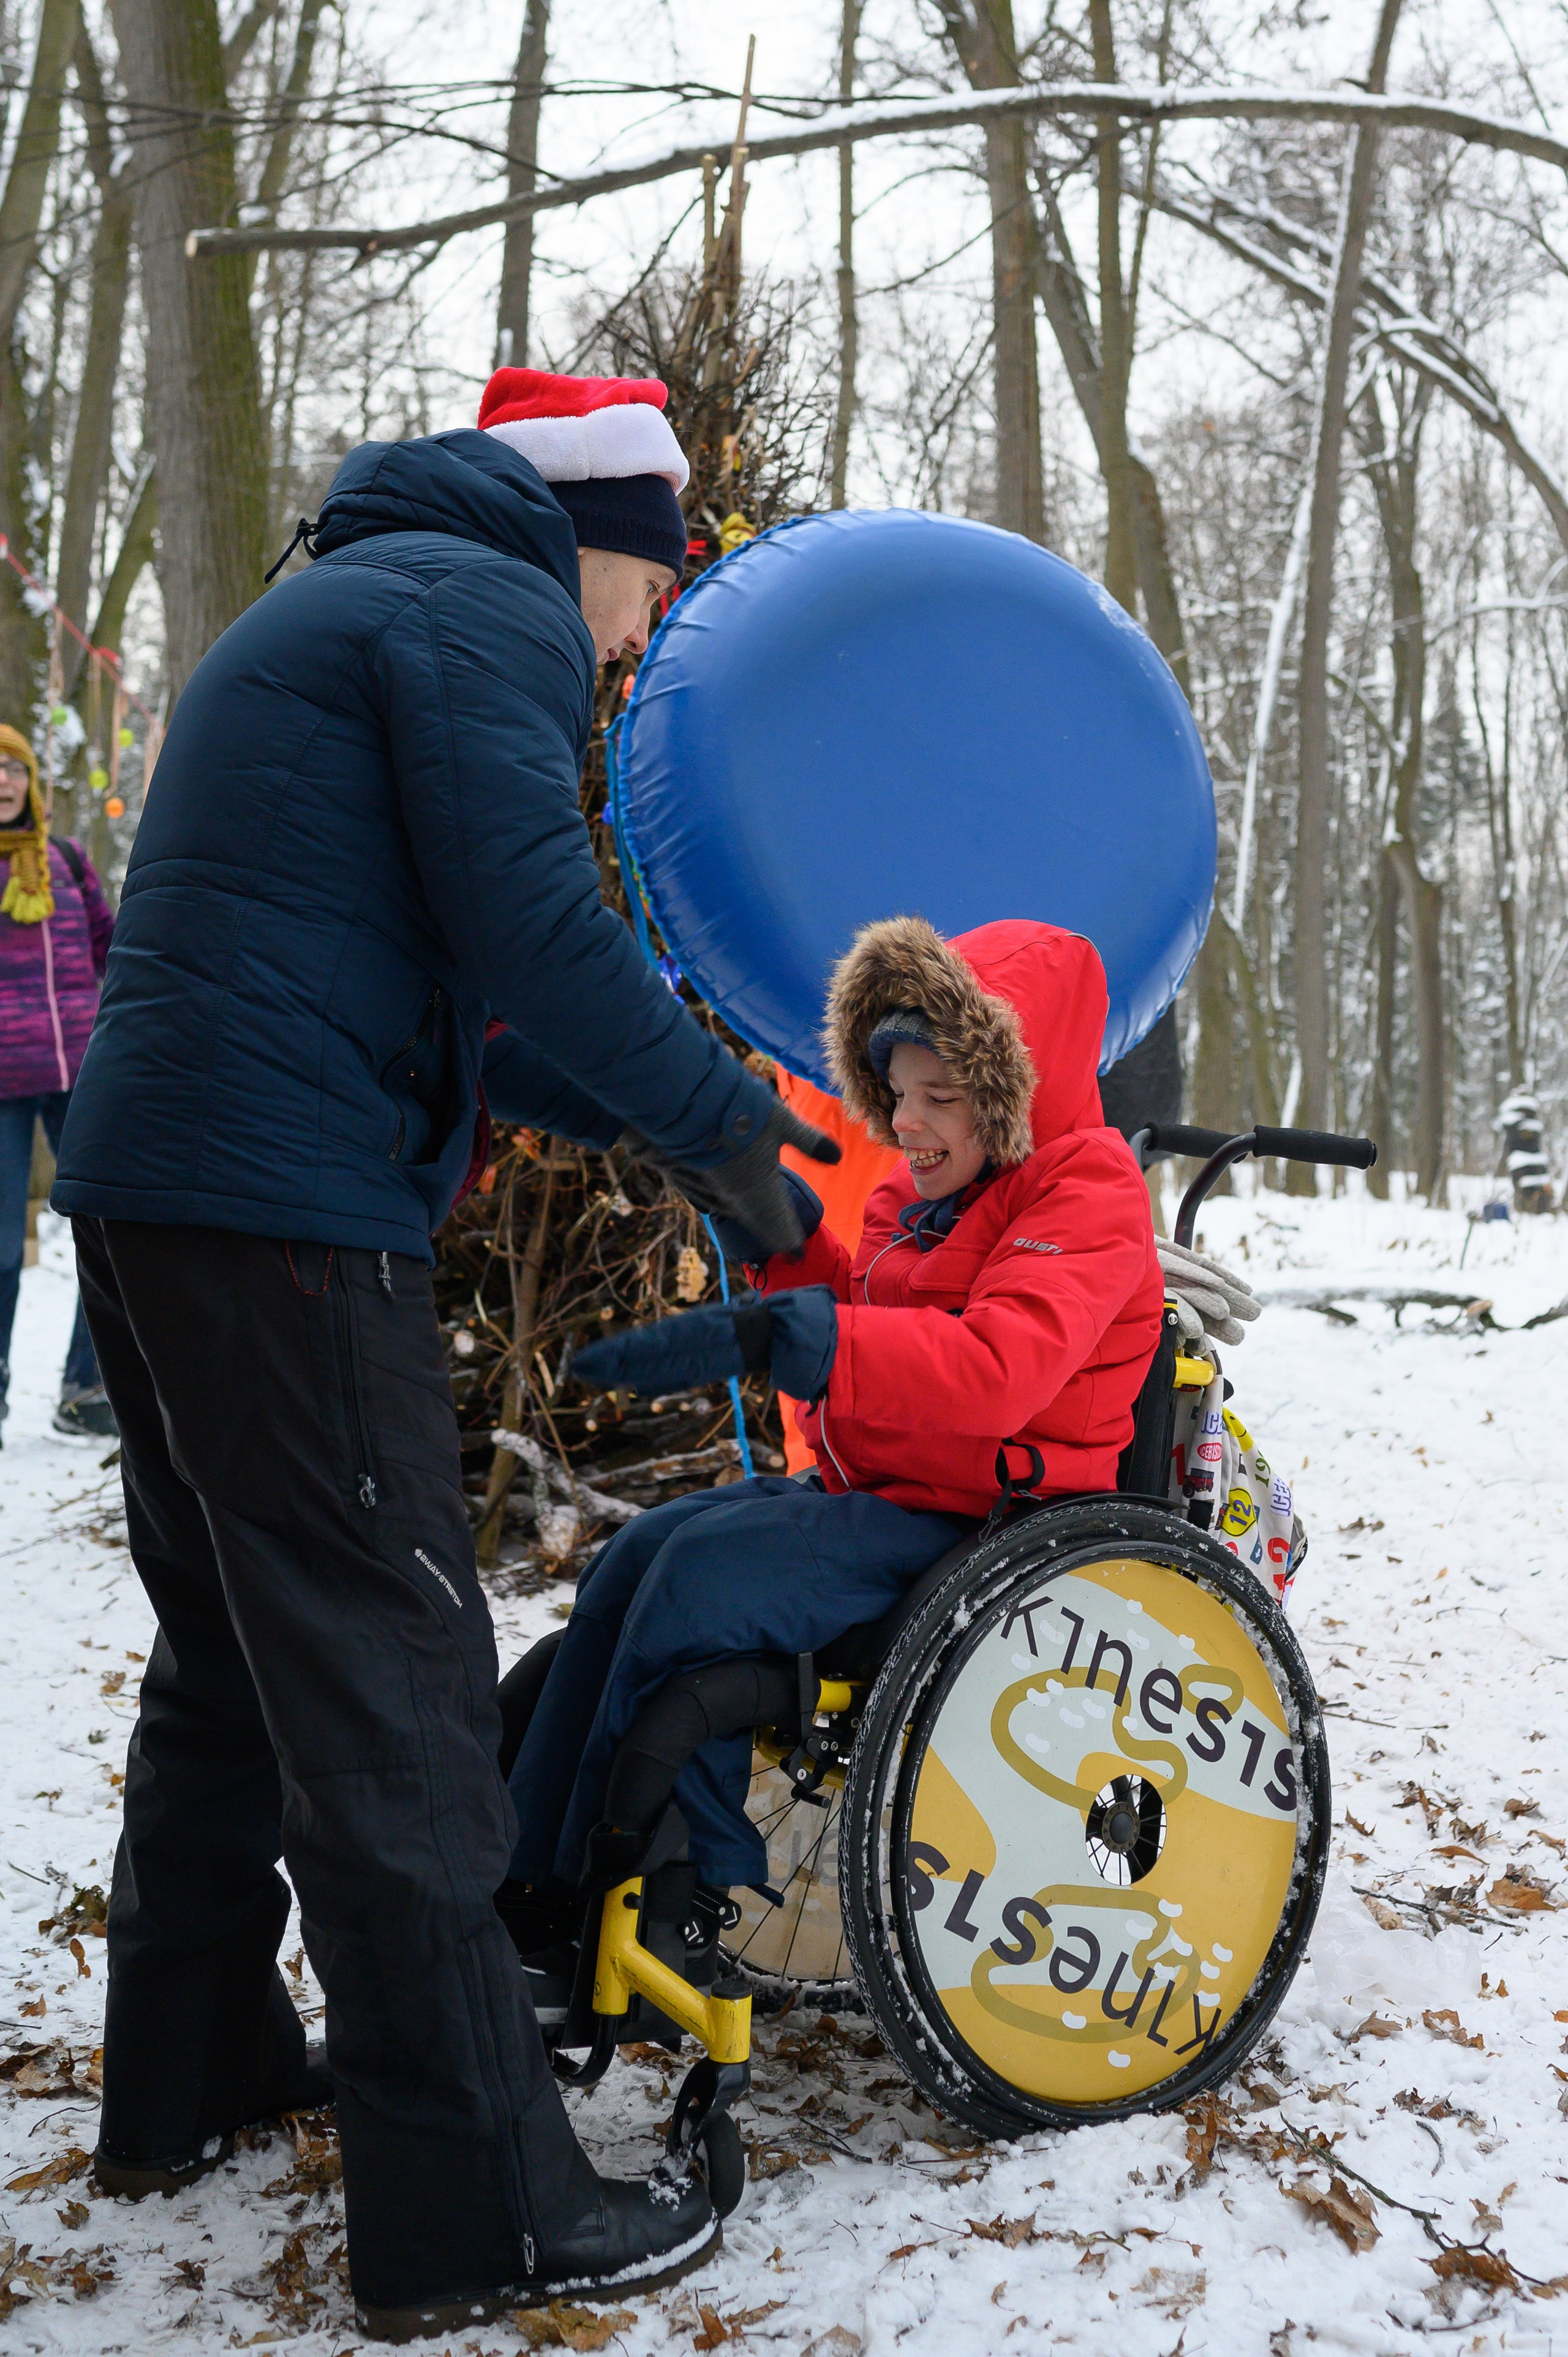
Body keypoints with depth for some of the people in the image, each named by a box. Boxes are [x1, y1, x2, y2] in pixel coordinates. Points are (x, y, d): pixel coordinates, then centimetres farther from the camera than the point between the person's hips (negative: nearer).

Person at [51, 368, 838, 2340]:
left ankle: (190, 2074, 32)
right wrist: (724, 1125, -4)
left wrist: (668, 1116, 21)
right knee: (388, 1687, -6)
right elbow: (531, 928, -17)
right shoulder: (496, 611, -5)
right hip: (282, 1211, -10)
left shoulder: (331, 608, 27)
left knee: (232, 1649, 19)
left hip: (145, 1181, 10)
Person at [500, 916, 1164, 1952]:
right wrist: (789, 1244, 3)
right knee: (637, 1554, -1)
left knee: (707, 1571, -23)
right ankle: (532, 1883, 2)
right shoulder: (928, 1193, 15)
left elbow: (994, 1369, -32)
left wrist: (769, 1335, -41)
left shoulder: (1087, 1196, -14)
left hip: (977, 1520, -10)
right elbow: (869, 1327, 25)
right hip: (872, 1490, 10)